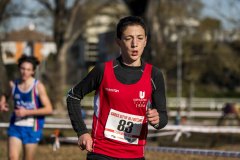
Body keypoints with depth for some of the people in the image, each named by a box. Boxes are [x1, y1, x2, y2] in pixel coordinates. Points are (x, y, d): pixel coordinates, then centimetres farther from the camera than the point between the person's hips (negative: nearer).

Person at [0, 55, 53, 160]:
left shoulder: (38, 86, -8)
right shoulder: (13, 85, 3)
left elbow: (49, 109, -13)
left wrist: (27, 112, -17)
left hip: (32, 128, -3)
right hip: (15, 127, 3)